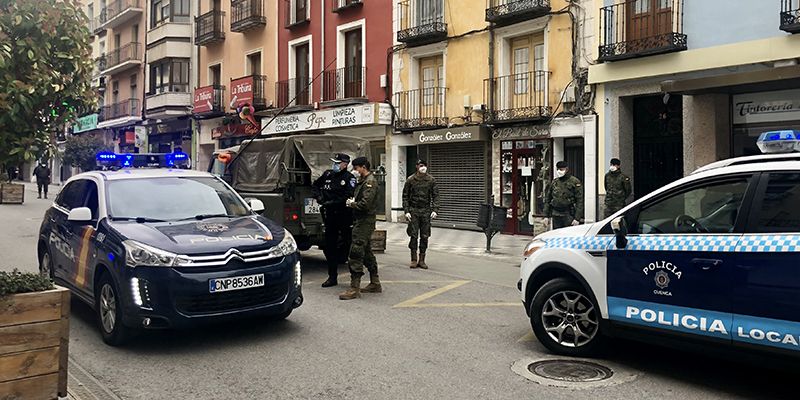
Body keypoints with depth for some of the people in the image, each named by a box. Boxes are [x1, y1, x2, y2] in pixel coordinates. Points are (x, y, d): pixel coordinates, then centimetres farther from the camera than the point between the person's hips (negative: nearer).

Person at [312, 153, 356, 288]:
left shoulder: (349, 178, -8)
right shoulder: (328, 174, 10)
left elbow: (347, 197, -19)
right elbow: (315, 185, 23)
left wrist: (331, 203, -21)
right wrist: (319, 196, 5)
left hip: (344, 217, -6)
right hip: (330, 216, 6)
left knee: (348, 246, -1)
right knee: (329, 247, 10)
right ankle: (332, 277, 21)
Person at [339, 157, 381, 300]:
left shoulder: (370, 181, -13)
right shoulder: (362, 181, 18)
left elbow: (365, 204, -23)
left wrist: (352, 204, -8)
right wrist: (352, 201, 4)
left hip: (365, 222, -11)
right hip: (361, 221, 11)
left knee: (356, 253, -12)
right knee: (366, 252, 16)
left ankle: (354, 288, -11)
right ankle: (375, 283, 25)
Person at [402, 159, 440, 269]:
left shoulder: (431, 180, 4)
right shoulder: (410, 180, 1)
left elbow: (435, 196, 5)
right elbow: (405, 196, 4)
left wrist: (435, 210, -7)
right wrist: (406, 211, -5)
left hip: (426, 211, 1)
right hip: (413, 211, -1)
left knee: (424, 236, 3)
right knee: (413, 236, -2)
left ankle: (422, 260, 11)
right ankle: (414, 259, 7)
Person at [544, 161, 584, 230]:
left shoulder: (574, 182, -3)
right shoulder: (554, 182, 11)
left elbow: (580, 201, -7)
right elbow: (547, 200, 16)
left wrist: (577, 218, -13)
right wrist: (546, 216, 9)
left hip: (569, 216, -5)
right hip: (556, 216, 5)